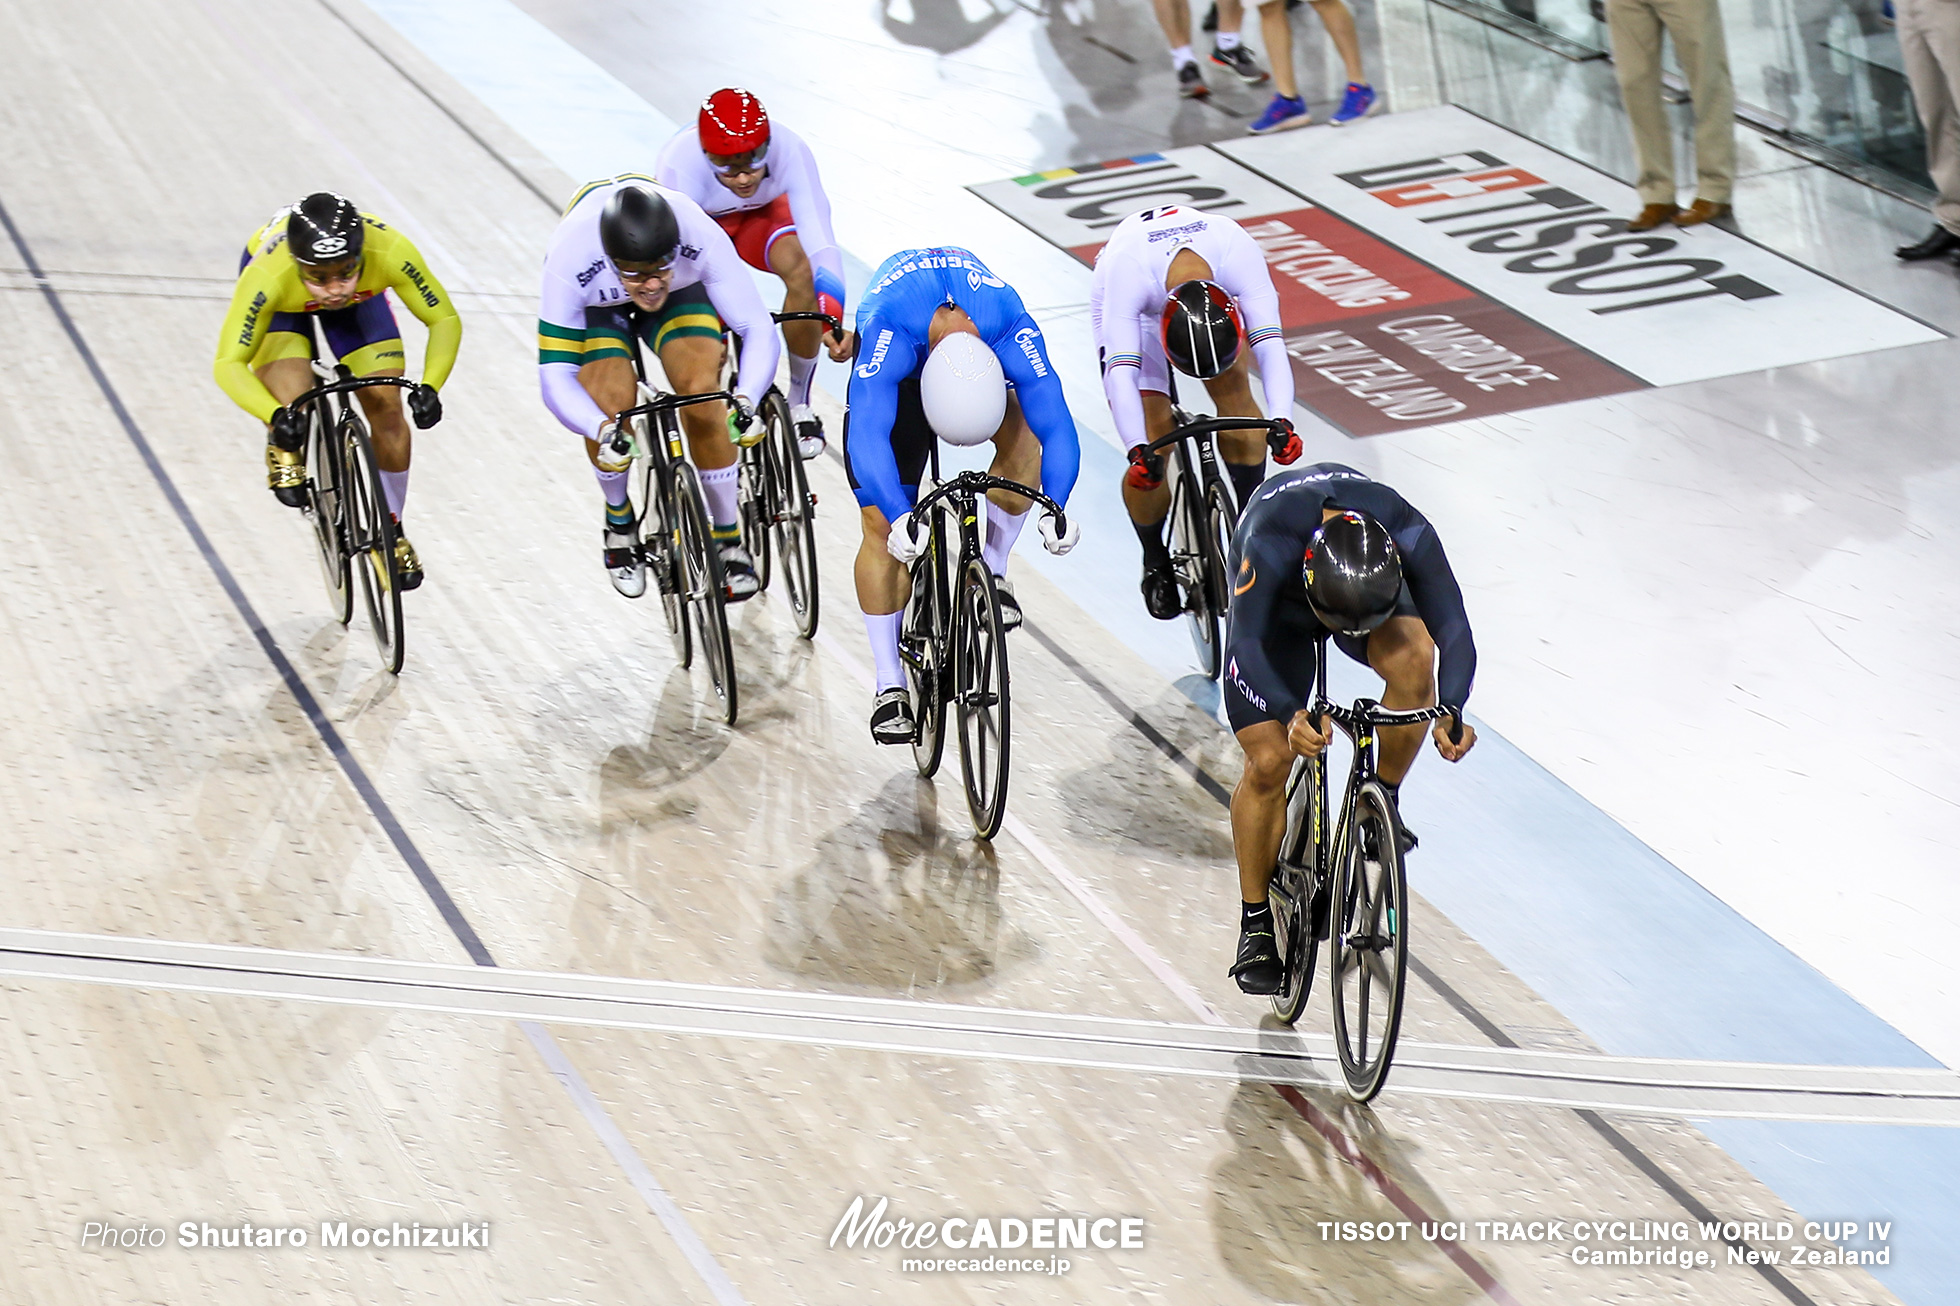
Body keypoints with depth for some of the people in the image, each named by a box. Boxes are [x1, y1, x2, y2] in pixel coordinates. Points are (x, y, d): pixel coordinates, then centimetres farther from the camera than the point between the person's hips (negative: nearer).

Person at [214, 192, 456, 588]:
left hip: (362, 296, 2)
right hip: (283, 302, -2)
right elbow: (228, 363, -35)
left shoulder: (390, 251, -40)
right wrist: (275, 416, -51)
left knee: (387, 410, -6)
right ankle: (282, 449, 11)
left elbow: (444, 320, -27)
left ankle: (391, 530, 18)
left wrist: (429, 387, -43)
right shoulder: (267, 275, -43)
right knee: (293, 411, -26)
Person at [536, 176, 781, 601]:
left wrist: (745, 400, -53)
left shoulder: (702, 238, -39)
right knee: (612, 409, -23)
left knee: (703, 399, -23)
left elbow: (759, 331, -34)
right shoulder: (570, 259, -40)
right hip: (595, 303, 0)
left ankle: (728, 538, -2)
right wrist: (603, 430, -55)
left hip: (682, 293, 1)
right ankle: (619, 520, 9)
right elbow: (555, 376, -36)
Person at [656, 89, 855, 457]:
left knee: (800, 269, -31)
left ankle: (799, 402, -10)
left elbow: (819, 242, -40)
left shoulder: (789, 152, -36)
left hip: (761, 217, 1)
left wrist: (832, 322, -52)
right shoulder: (680, 164, -40)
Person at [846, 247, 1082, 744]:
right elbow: (866, 436, -49)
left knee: (1022, 435, -30)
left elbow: (1057, 428, -37)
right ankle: (889, 688, -4)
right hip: (903, 364, -2)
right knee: (882, 526, -11)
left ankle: (993, 571, -10)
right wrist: (900, 519, -61)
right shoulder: (890, 331, -44)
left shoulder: (1013, 329, -39)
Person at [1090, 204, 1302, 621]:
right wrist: (1139, 452, -61)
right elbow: (1120, 372, -49)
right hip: (1131, 304, -2)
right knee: (1152, 452, -13)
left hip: (1214, 280, 3)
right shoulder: (1126, 273, -45)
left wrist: (1281, 421, -58)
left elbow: (1270, 345, -43)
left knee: (1235, 393, -19)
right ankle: (1155, 563, 11)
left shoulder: (1240, 255, -40)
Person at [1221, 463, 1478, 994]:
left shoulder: (1411, 537, -38)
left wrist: (1450, 710, -56)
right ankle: (1256, 926, 5)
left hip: (1375, 588, 1)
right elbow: (1245, 646, -46)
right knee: (1269, 761, -12)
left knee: (1413, 660, -33)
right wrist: (1292, 715, -63)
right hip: (1277, 603, -1)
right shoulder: (1272, 542, -43)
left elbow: (1454, 630, -37)